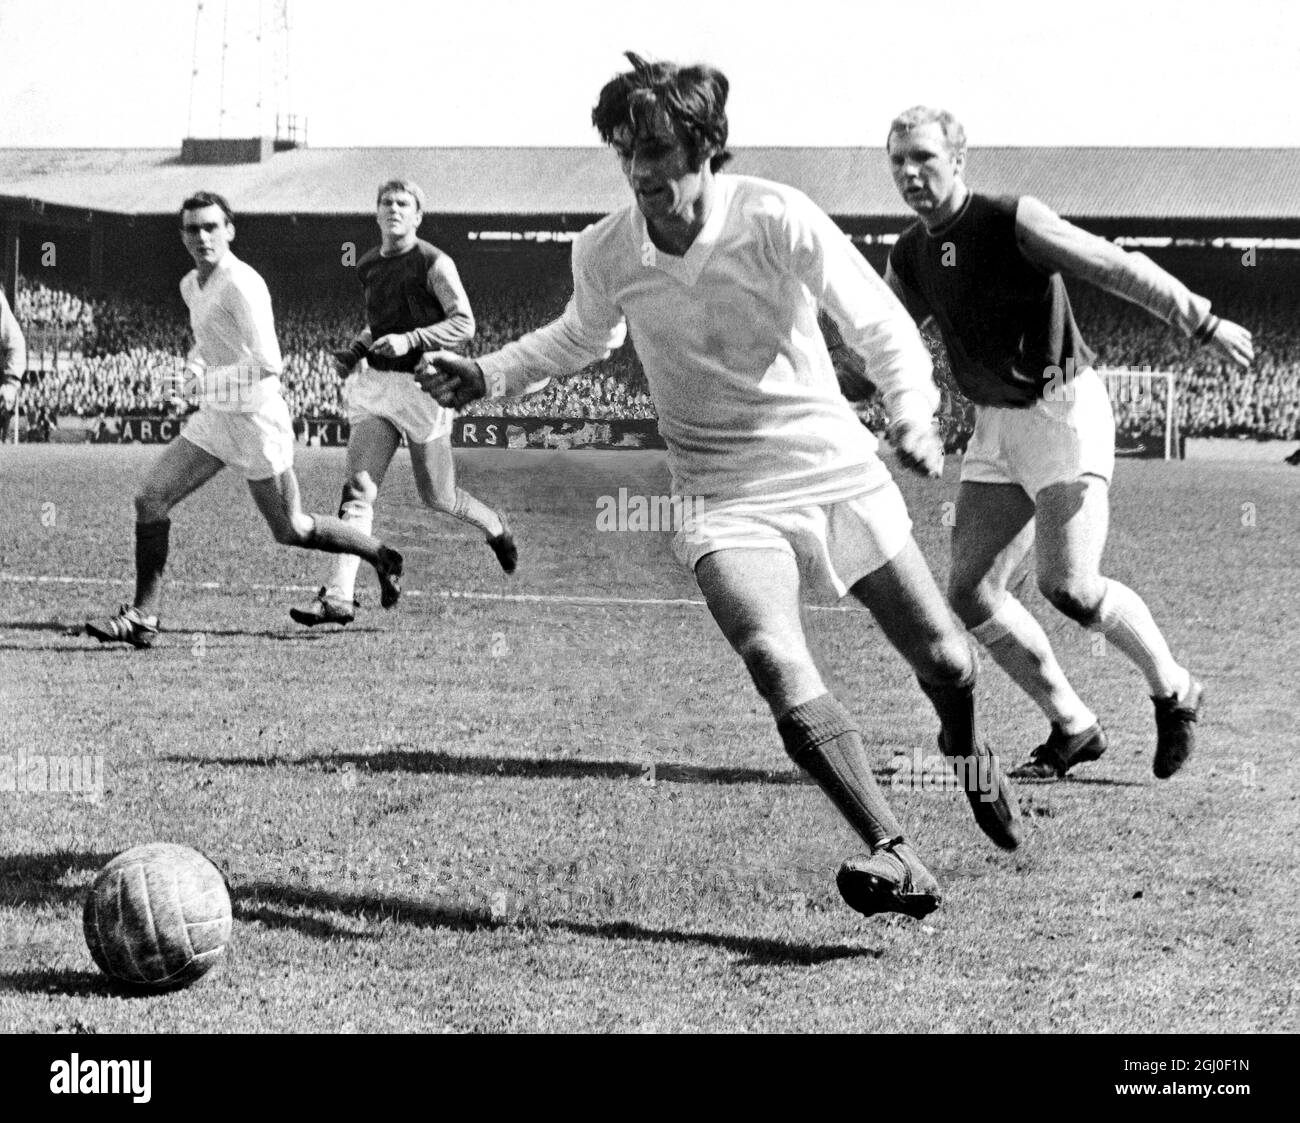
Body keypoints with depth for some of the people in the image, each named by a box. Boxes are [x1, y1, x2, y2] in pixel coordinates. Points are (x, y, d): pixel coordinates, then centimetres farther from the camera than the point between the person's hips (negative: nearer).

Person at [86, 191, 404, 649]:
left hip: (255, 418, -8)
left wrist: (205, 383, -21)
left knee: (291, 530, 6)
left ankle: (381, 557, 28)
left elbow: (267, 363, -29)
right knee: (150, 498, -4)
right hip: (213, 420, 8)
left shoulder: (242, 285, -20)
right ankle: (142, 616, -2)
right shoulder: (192, 286, 9)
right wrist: (192, 366, 7)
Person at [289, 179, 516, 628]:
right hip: (375, 382, 5)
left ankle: (494, 526, 39)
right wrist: (354, 352, 7)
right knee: (358, 489, -9)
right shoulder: (368, 266, 11)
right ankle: (340, 598, -14)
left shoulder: (434, 264, -9)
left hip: (422, 386, -5)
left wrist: (409, 340, -24)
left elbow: (464, 324, -13)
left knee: (436, 497, 6)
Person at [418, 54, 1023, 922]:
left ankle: (970, 756, 43)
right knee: (785, 680, -26)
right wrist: (486, 375, 4)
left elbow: (880, 327, -10)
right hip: (726, 500, 0)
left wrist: (914, 416, -27)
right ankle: (895, 858, -18)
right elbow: (580, 340, 17)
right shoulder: (605, 255, -6)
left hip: (838, 468, 0)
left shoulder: (778, 221, -16)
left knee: (946, 663, 7)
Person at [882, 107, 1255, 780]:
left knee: (1068, 586, -17)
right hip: (995, 425, 7)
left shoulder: (1013, 222, -14)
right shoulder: (909, 258, 6)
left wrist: (1203, 323, -20)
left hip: (1064, 410, -7)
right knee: (969, 594, -1)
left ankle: (1174, 692, 8)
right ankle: (1072, 728, 13)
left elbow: (1118, 268, -16)